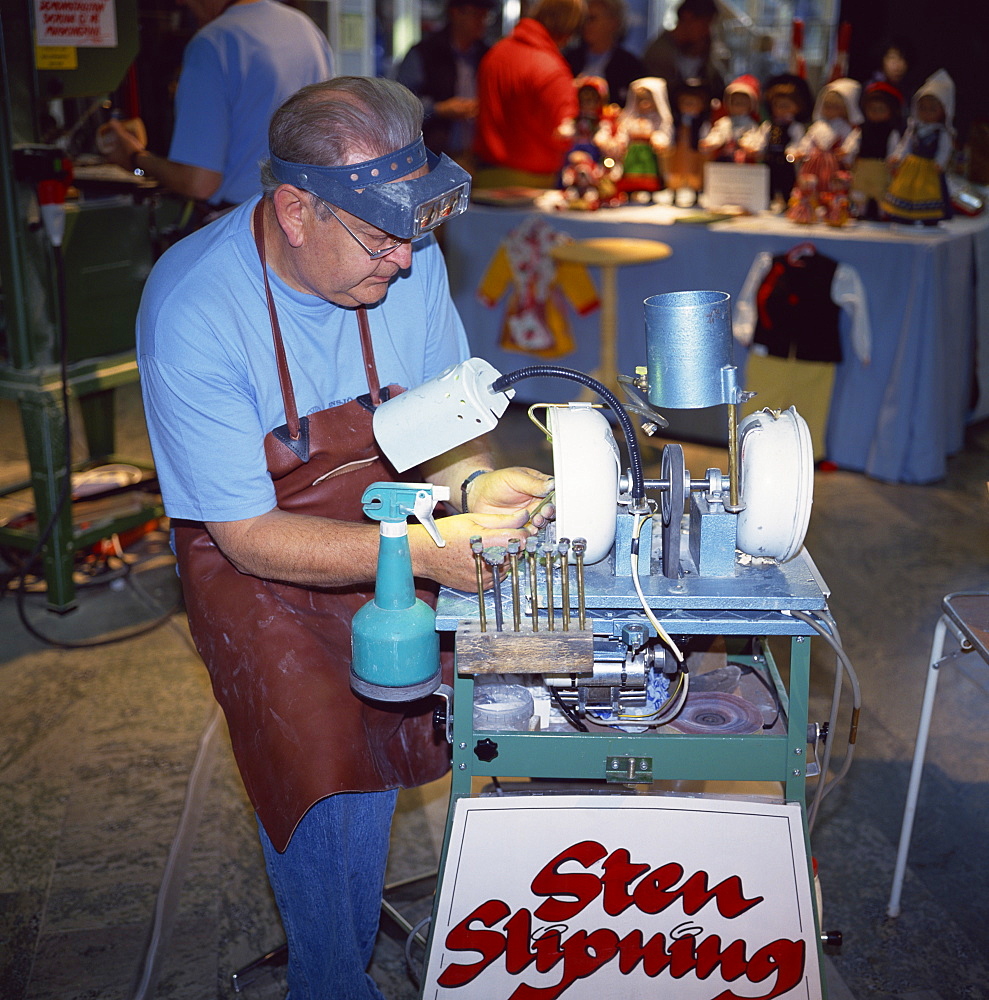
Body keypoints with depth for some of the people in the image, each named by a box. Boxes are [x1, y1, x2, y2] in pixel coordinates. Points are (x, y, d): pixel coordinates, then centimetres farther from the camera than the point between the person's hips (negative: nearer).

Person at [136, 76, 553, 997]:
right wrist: (423, 549, -35)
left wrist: (473, 484, -22)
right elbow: (250, 536, -24)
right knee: (333, 789, -19)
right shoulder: (193, 309, -27)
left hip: (392, 530, 5)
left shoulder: (406, 258, -12)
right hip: (256, 568, -5)